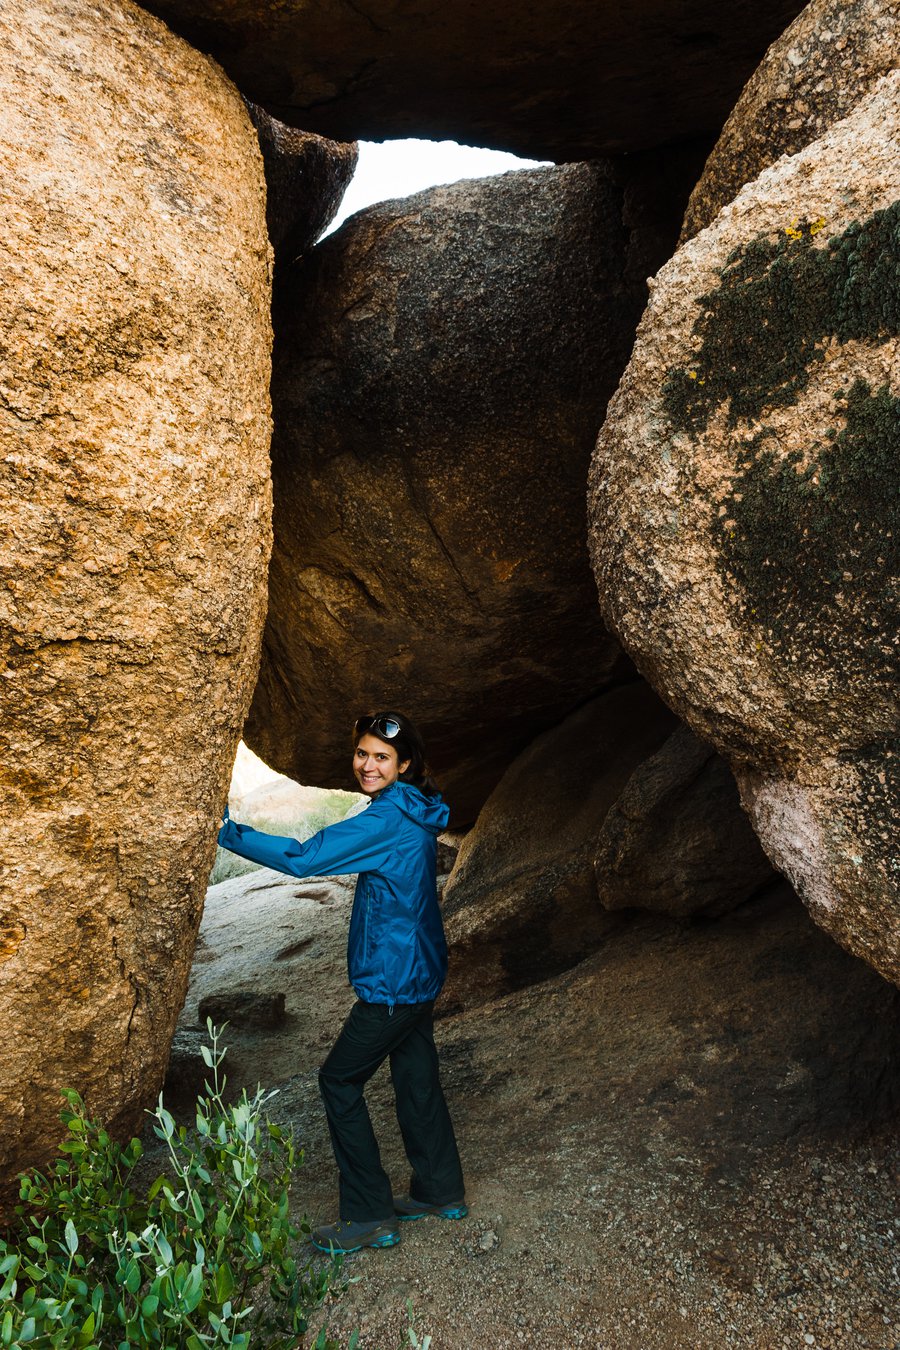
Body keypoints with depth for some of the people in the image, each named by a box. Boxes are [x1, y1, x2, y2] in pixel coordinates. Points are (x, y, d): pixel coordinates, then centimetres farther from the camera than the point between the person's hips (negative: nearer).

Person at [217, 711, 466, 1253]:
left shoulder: (388, 819, -23)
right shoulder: (415, 813, 7)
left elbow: (304, 858, -26)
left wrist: (229, 831, -20)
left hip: (395, 980, -9)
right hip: (419, 971, 9)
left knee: (340, 1080, 2)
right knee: (416, 1076, 19)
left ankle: (371, 1215, 9)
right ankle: (441, 1191, 33)